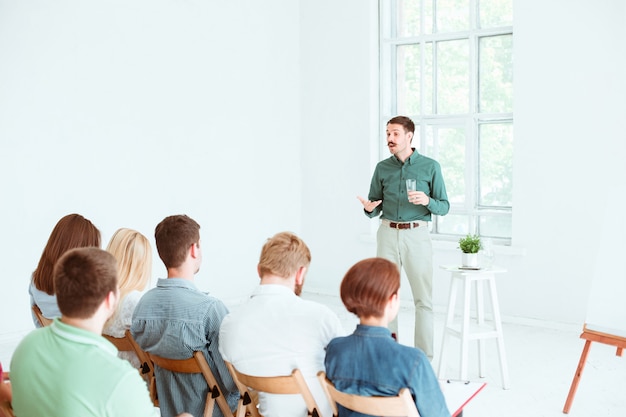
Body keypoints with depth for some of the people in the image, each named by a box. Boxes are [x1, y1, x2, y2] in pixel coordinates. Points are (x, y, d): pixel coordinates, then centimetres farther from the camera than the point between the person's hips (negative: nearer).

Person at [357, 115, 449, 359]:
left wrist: (427, 201, -20)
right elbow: (375, 208, 11)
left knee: (423, 300, 0)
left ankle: (424, 358, 8)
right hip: (387, 235, 3)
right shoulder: (382, 168, 7)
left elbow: (444, 207, 1)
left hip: (417, 235, -3)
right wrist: (369, 208, -13)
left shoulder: (430, 167, 0)